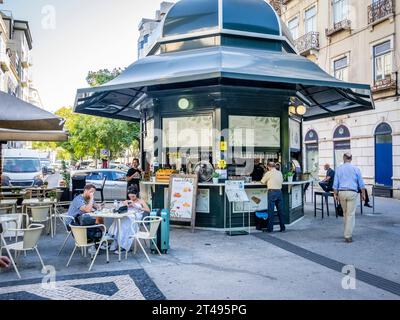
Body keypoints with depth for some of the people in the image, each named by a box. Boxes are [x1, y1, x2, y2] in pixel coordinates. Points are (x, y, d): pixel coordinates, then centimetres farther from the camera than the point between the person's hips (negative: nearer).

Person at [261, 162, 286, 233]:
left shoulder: (268, 173, -4)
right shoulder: (280, 173, 11)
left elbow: (263, 182, 5)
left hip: (272, 192, -5)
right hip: (279, 191, 5)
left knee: (271, 211, 0)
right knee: (280, 210, 11)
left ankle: (270, 228, 3)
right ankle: (282, 228, 16)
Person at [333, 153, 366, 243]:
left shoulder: (339, 169, 5)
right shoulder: (356, 169, 1)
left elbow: (335, 183, 3)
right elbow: (361, 183, 4)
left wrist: (335, 194, 8)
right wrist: (363, 194, 12)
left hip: (342, 193, 3)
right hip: (352, 193, -2)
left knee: (345, 213, 18)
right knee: (351, 214, -3)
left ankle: (348, 232, 28)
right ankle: (348, 236, -6)